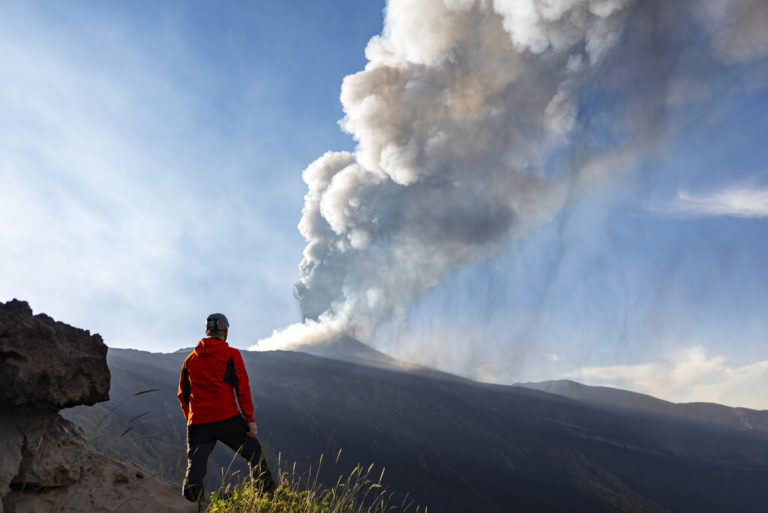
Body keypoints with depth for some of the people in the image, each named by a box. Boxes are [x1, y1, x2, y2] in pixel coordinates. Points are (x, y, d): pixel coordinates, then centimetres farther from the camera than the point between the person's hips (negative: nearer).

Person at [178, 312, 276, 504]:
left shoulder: (190, 359, 15)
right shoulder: (231, 354, 1)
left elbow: (183, 395, 18)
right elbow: (242, 388, -5)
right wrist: (250, 419, -3)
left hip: (197, 423, 4)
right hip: (227, 419, -3)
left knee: (194, 473, 4)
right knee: (254, 453, 15)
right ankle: (267, 493, 15)